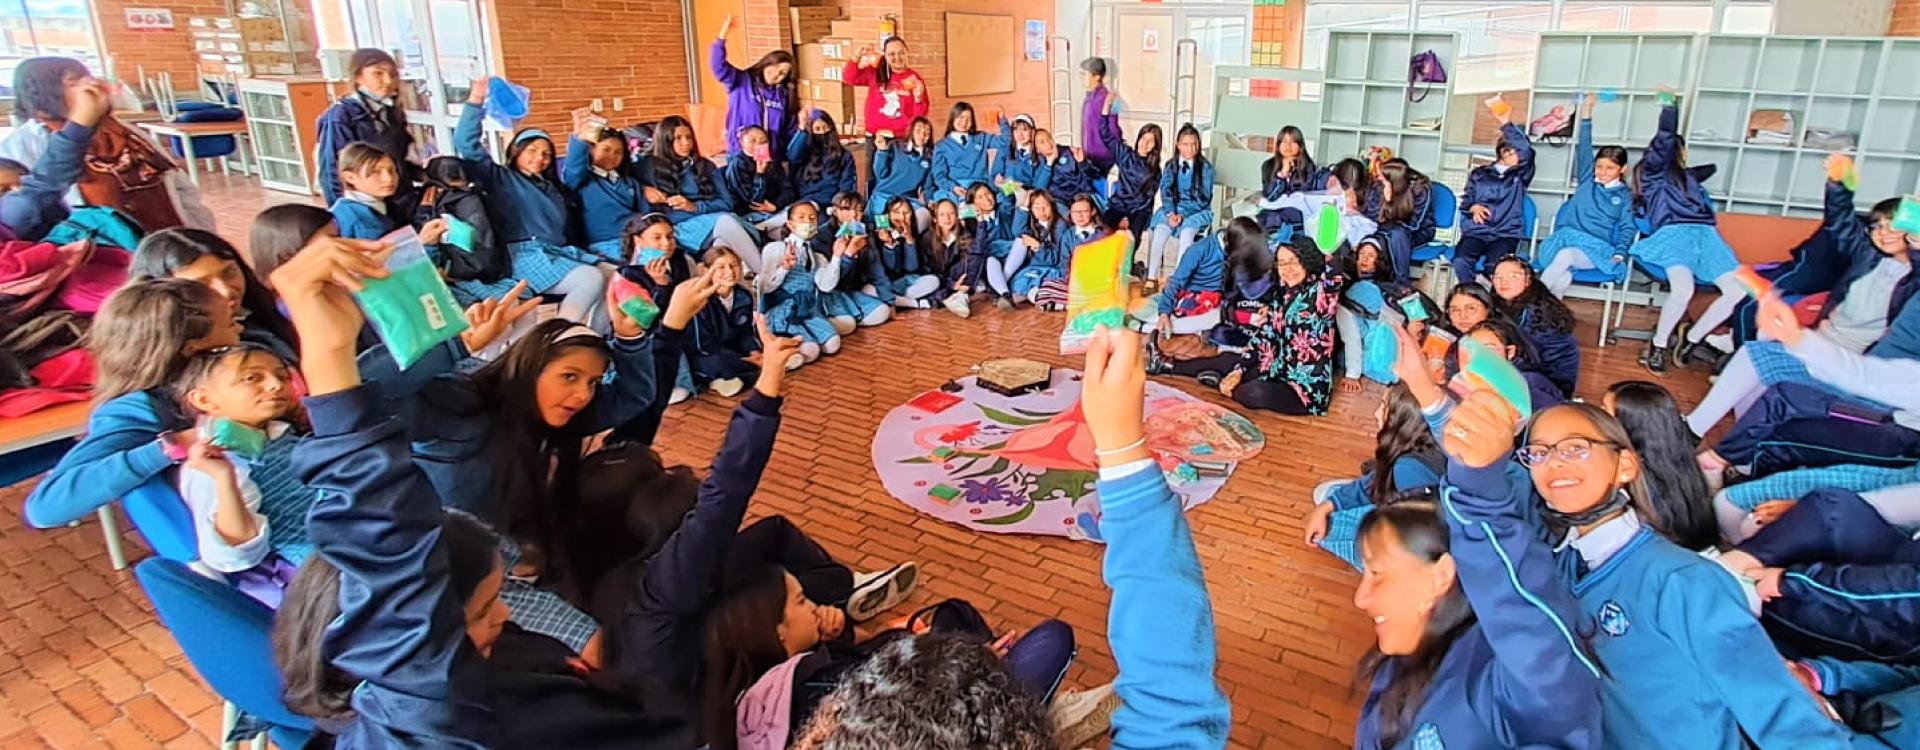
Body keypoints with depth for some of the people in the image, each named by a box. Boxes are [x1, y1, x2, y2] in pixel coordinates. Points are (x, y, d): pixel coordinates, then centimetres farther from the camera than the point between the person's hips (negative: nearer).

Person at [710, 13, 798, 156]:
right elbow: (718, 66, -14)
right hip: (741, 157, -3)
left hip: (773, 159, 3)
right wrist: (723, 34, -22)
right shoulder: (741, 82, 2)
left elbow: (790, 132, 15)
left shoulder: (784, 96, 11)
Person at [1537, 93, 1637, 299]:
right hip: (1567, 238, 2)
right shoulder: (1587, 180, 18)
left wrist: (1619, 254, -8)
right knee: (1562, 277, -34)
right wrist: (1586, 115, 4)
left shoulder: (1626, 195, 14)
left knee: (1565, 256, -36)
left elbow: (1627, 228, 10)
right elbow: (1583, 148, 11)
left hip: (1596, 247, -2)